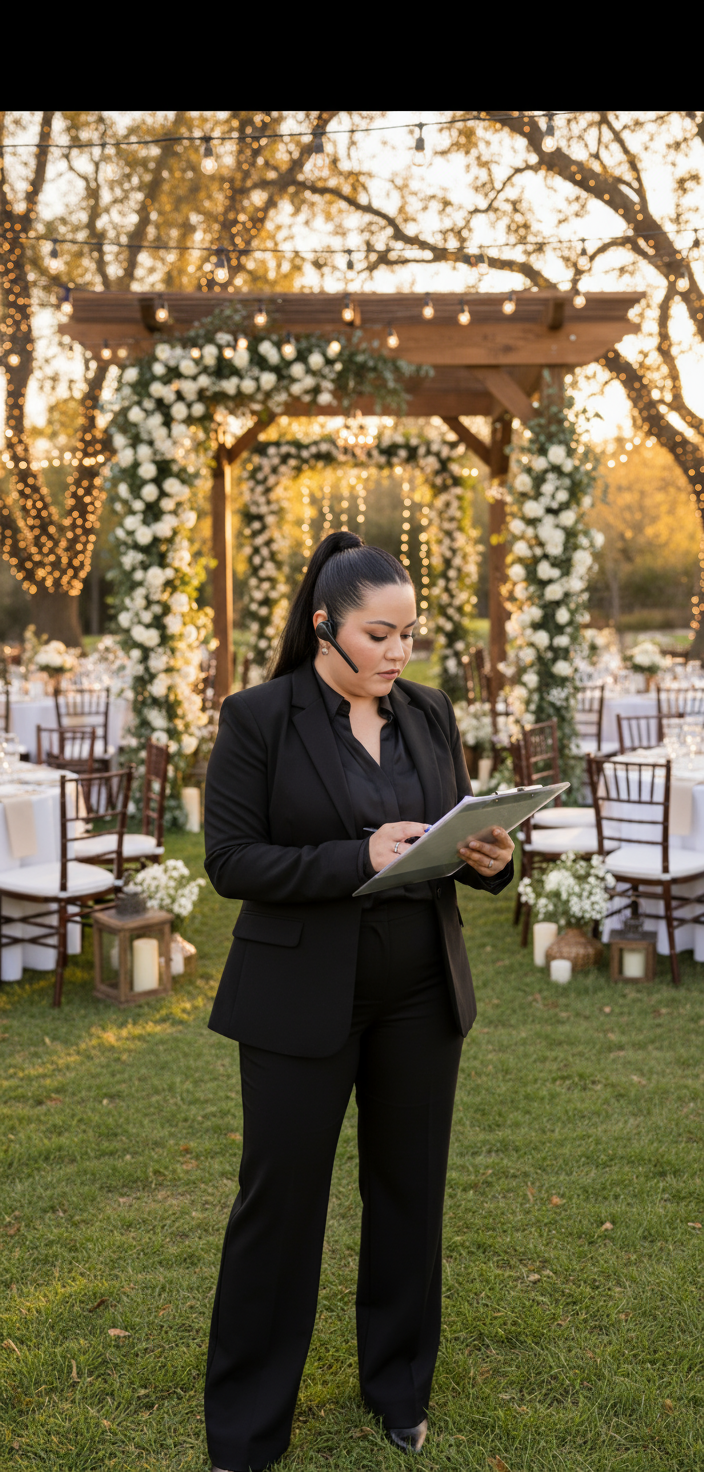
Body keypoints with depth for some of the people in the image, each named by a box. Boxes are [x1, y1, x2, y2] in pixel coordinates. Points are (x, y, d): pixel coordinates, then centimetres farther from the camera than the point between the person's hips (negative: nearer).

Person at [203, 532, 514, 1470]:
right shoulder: (258, 720, -9)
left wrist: (491, 860, -12)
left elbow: (460, 831, 12)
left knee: (410, 1191, 15)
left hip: (422, 997, 5)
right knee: (280, 1201, 5)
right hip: (302, 999, -4)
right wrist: (359, 858, -24)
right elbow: (231, 861, -13)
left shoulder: (431, 716, 6)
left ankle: (400, 1387, 36)